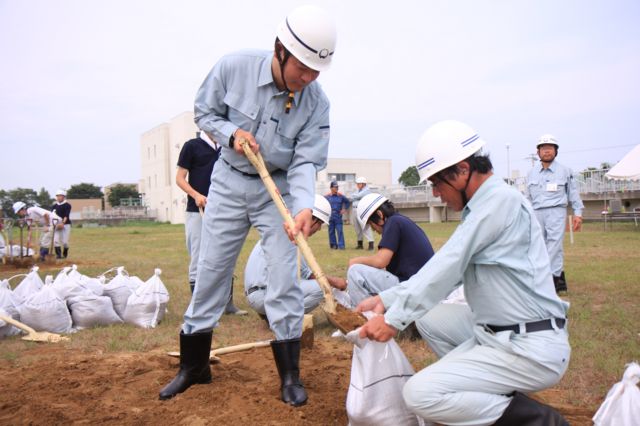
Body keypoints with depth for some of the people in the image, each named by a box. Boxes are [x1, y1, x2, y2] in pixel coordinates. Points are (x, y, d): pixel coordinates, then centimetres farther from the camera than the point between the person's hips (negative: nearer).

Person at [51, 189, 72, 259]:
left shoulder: (67, 205, -2)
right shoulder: (54, 206, 11)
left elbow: (66, 215, -13)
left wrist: (63, 223, -29)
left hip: (66, 225, -4)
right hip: (56, 225, 4)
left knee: (65, 241, -4)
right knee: (55, 240, -10)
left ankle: (65, 254, 16)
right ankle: (58, 254, -7)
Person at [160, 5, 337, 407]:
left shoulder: (316, 102, -18)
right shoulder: (233, 67, -18)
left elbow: (305, 162, -19)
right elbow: (204, 112, -2)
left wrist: (304, 206, -37)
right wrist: (231, 133, -22)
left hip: (278, 187, 0)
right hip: (229, 181, 1)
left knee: (285, 275, -5)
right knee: (211, 269, 6)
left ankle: (290, 374, 11)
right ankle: (194, 365, 22)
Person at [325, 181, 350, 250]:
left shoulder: (341, 196, 3)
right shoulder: (327, 197, -1)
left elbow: (348, 202, 17)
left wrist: (344, 209, 8)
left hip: (338, 216, 0)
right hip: (330, 217, 0)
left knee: (340, 231, -6)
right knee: (331, 231, 6)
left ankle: (341, 245, -6)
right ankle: (333, 245, 16)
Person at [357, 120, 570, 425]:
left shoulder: (501, 200, -17)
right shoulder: (483, 206, 13)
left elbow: (446, 269, -20)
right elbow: (448, 270, 14)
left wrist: (394, 319, -16)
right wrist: (386, 300, 8)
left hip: (531, 349, -10)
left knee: (420, 394, -17)